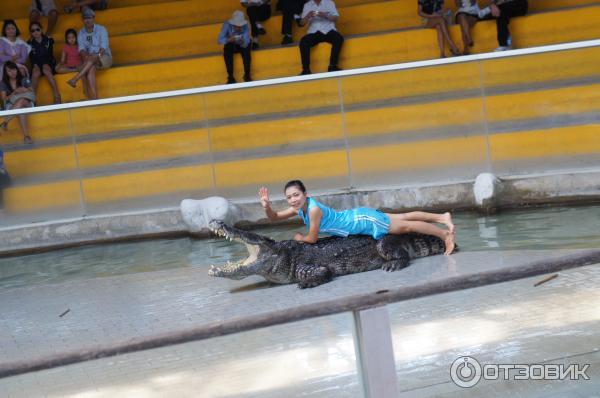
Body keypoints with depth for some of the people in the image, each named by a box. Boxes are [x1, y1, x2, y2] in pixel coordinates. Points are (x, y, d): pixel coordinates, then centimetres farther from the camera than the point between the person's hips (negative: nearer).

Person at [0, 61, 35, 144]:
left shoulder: (24, 80, 7)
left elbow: (32, 93, 4)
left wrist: (26, 91, -19)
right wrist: (14, 93, -16)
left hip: (27, 103, 0)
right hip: (11, 106, 0)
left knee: (21, 101, -40)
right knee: (21, 109, -41)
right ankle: (26, 135, -56)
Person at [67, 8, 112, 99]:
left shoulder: (101, 29, -3)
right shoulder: (81, 33, 8)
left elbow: (104, 47, -14)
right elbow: (81, 48, -5)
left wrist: (97, 55, -33)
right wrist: (85, 55, -28)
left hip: (104, 58, -2)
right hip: (91, 61, 2)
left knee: (92, 58, -37)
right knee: (91, 68, -34)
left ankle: (75, 79, -45)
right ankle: (94, 98, -45)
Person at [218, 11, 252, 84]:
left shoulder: (245, 25, -26)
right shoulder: (227, 24, -26)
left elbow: (246, 43, -26)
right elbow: (220, 40, -29)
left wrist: (243, 42, -49)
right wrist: (228, 40, -48)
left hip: (242, 45, 0)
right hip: (231, 44, 0)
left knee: (246, 50, -32)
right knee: (227, 50, -32)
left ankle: (247, 75, -19)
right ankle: (230, 77, -24)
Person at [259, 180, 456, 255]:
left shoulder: (314, 209, -30)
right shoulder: (298, 208, -4)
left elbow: (312, 239, -25)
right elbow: (274, 217, 4)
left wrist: (299, 237, -5)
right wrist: (266, 206, -16)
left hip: (365, 220, -8)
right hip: (359, 216, 8)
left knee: (405, 226, 1)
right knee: (404, 217, 17)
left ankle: (445, 233, 12)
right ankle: (443, 217, 26)